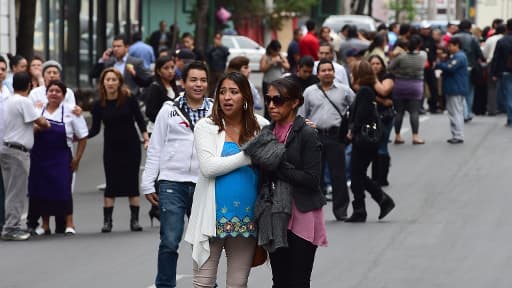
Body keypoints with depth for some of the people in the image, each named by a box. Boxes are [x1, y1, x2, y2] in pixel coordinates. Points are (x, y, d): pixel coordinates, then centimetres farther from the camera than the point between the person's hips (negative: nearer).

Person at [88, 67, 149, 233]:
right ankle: (107, 220, 3)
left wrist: (146, 137, -13)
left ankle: (134, 219, 8)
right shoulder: (99, 105, -2)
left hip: (131, 146, -1)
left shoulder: (129, 100, -6)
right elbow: (95, 129, 0)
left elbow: (140, 120, -2)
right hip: (111, 148, 1)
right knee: (111, 184, 0)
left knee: (132, 182, 2)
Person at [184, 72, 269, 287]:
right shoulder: (206, 126, -2)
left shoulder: (260, 126, 7)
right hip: (214, 216, -3)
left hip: (247, 218, 3)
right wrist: (249, 156, -16)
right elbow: (208, 167, -14)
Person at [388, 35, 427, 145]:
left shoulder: (401, 57, -14)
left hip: (400, 85, 0)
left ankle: (397, 136, 12)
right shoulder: (423, 56, -6)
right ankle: (415, 136, -1)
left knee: (399, 112, 8)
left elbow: (390, 68, -8)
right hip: (415, 86, 0)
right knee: (414, 112, 3)